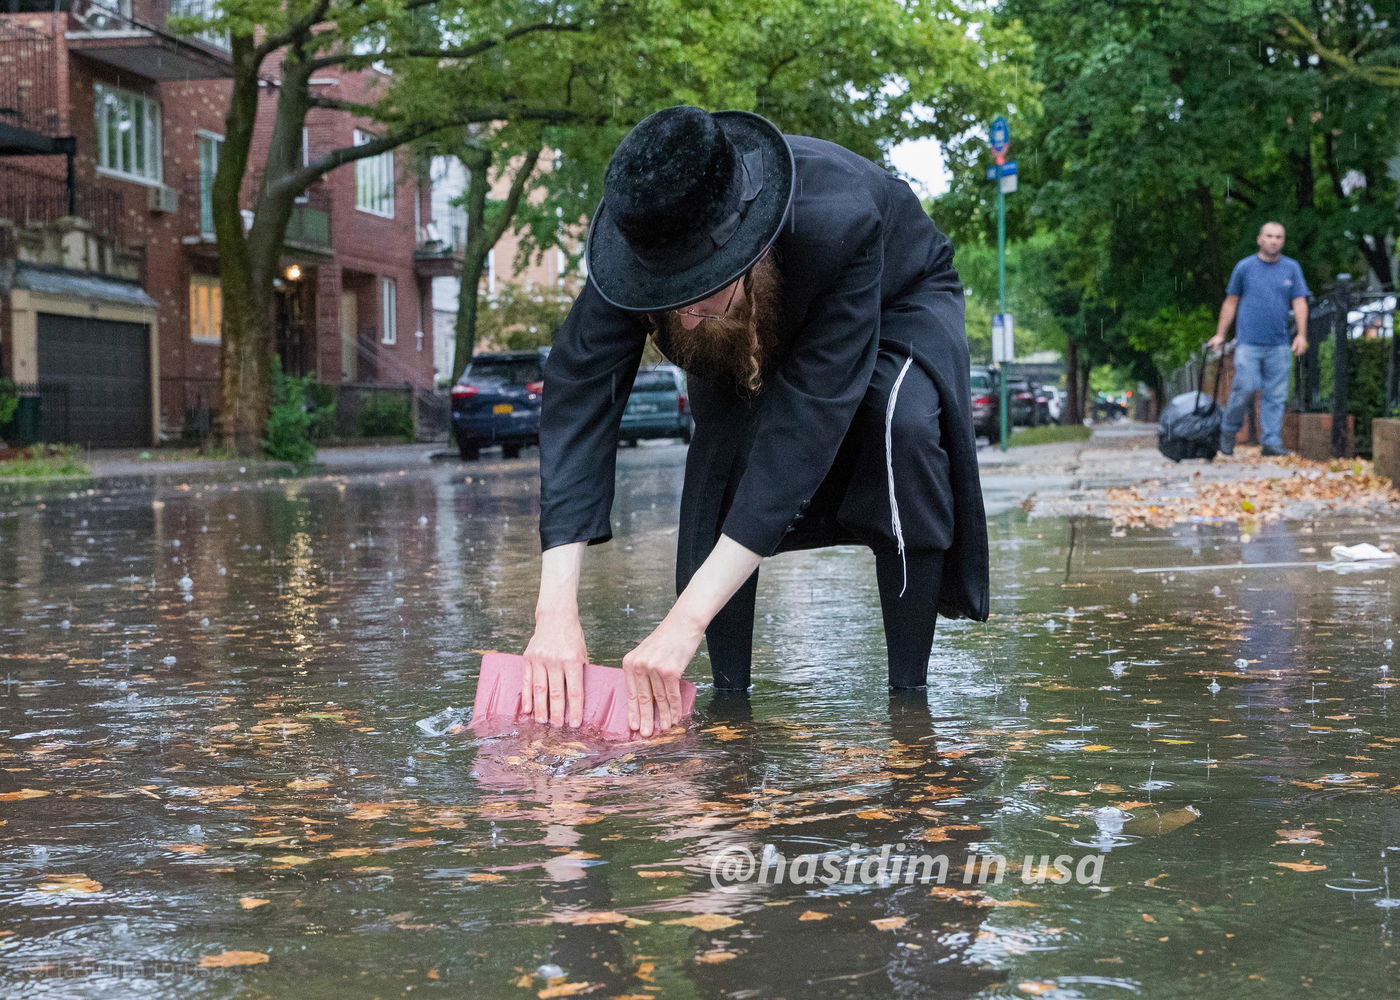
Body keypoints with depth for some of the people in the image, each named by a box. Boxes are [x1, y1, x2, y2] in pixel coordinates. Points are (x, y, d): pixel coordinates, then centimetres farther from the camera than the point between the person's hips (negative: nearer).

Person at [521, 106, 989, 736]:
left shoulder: (838, 224, -46)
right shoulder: (642, 238, -35)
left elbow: (805, 423, -49)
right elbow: (578, 397, -38)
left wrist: (686, 619, -54)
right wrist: (555, 608, -50)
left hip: (896, 302, -3)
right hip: (756, 331, 3)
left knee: (904, 424, -34)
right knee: (722, 448, -26)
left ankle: (909, 696, -22)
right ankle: (727, 695, -13)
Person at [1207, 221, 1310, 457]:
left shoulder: (1291, 268, 10)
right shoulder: (1245, 267, 6)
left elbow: (1300, 303, 6)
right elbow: (1231, 302, 11)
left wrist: (1302, 334, -6)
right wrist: (1220, 334, 9)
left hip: (1279, 345, 2)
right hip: (1248, 341, -2)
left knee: (1276, 395, 0)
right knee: (1245, 388, -10)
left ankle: (1271, 441, 5)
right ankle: (1228, 431, 10)